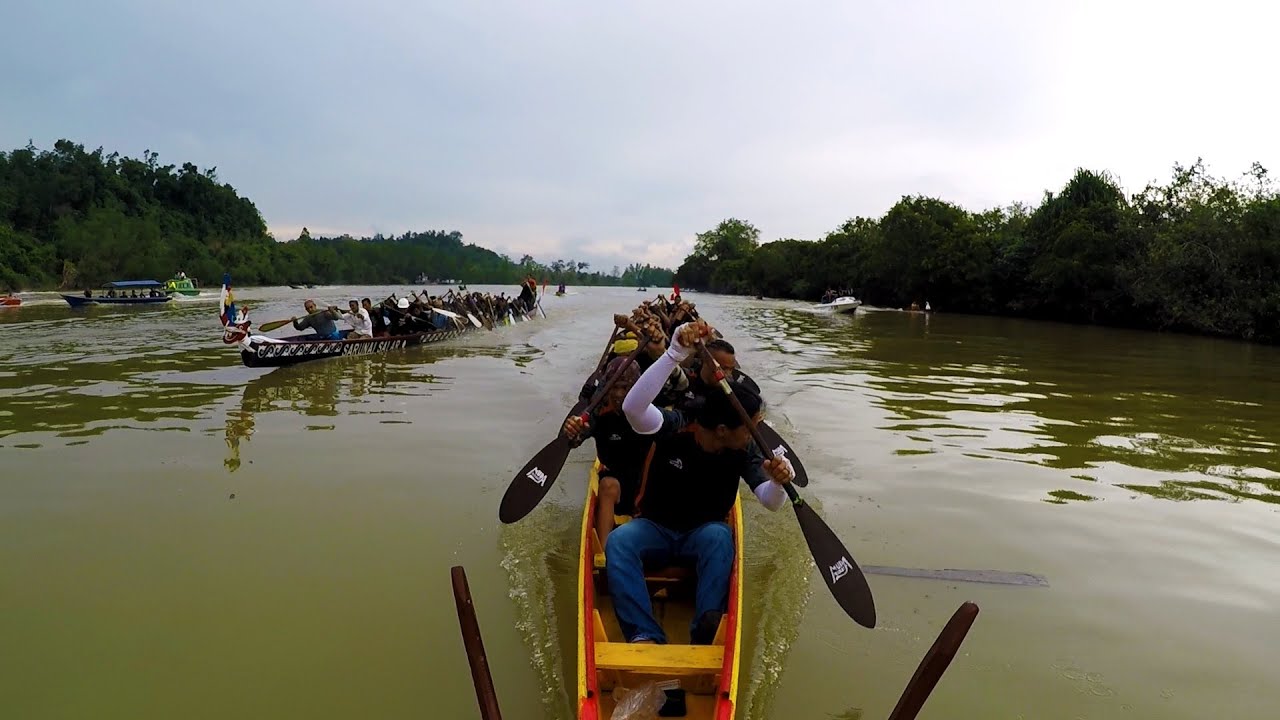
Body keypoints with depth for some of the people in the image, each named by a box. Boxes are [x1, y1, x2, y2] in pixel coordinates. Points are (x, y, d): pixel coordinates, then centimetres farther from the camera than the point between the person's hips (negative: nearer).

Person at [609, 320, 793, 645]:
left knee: (720, 536, -33)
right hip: (654, 528, -1)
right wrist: (676, 353, -52)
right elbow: (633, 407, -41)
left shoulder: (742, 452, -11)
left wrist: (778, 482, -42)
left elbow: (771, 503, -15)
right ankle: (645, 636, -34)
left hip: (704, 533, 2)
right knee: (619, 540, -31)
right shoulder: (675, 429, -21)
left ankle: (704, 637, -33)